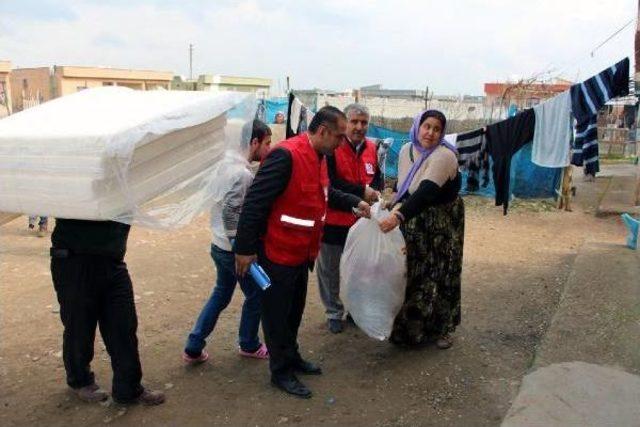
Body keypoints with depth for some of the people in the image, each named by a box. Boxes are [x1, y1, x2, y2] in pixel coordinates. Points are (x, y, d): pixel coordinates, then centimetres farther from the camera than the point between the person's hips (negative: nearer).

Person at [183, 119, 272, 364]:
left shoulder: (226, 164, 5)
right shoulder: (243, 173, -23)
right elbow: (230, 212, -28)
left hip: (220, 246, 8)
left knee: (220, 295, 20)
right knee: (256, 296, 13)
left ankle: (193, 348, 22)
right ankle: (249, 345, 31)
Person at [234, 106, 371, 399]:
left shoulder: (318, 157, 7)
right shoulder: (286, 155, -25)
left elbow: (325, 193, 25)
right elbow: (254, 202, -26)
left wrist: (355, 203, 14)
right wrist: (245, 249, -24)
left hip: (302, 252, 9)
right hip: (277, 253, -9)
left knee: (294, 310, 22)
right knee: (277, 314, 7)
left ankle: (292, 357, 39)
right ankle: (281, 371, 21)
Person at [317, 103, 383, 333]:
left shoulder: (371, 148, 5)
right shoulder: (332, 147, -15)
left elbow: (378, 177, 12)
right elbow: (330, 182, -22)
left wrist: (374, 191, -11)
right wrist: (361, 191, -21)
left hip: (363, 221, 5)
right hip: (334, 221, -5)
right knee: (331, 271, 8)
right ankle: (334, 313, 26)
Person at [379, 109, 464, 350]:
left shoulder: (444, 156, -23)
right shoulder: (406, 150, 0)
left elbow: (426, 192, -36)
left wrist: (398, 217, -46)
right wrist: (395, 208, -3)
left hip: (441, 225, -5)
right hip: (414, 223, 5)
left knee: (439, 276, 2)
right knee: (412, 274, 10)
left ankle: (442, 329, 20)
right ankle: (409, 328, 25)